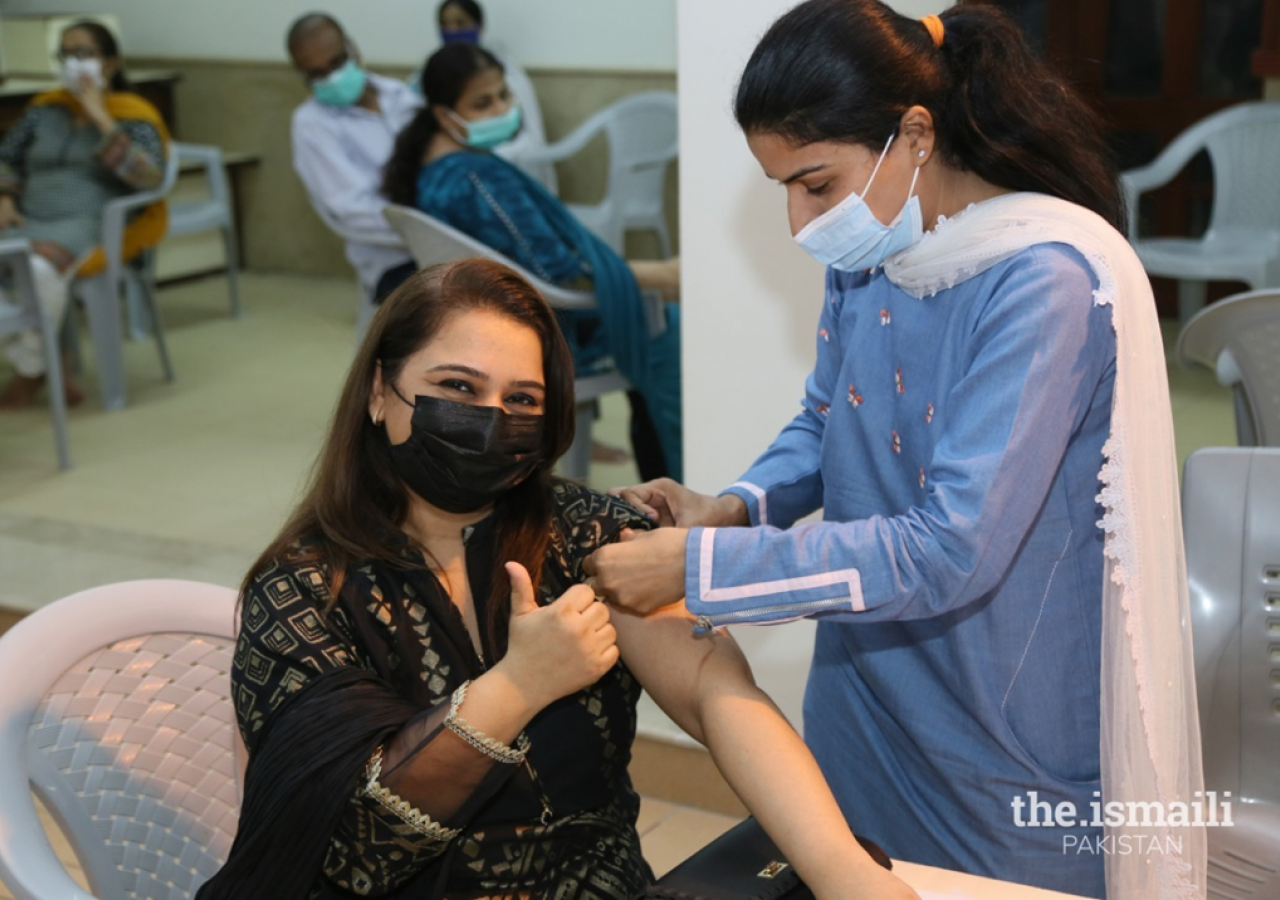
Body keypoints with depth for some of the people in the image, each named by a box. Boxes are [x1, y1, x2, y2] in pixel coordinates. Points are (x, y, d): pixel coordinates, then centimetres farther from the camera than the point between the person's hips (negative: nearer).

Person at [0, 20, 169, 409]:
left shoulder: (134, 115, 4)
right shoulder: (45, 108, 18)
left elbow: (151, 177, -13)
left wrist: (101, 118, -13)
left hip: (90, 223, -5)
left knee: (38, 267, -37)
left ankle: (32, 371, -12)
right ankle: (42, 368, -14)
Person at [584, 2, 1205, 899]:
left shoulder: (1043, 283, -26)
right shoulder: (868, 254, -2)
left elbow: (950, 552, -29)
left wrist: (699, 565, -29)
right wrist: (735, 508, -9)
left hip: (1009, 746, -6)